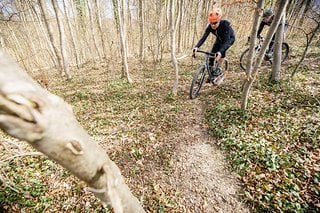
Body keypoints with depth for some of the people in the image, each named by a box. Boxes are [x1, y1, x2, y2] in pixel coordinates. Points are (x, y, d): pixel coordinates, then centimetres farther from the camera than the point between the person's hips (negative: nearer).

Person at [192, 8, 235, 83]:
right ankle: (211, 74, 7)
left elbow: (226, 41, -46)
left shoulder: (225, 25, -38)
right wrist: (196, 47, -52)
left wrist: (220, 52, -63)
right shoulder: (209, 27, -26)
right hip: (219, 39, 5)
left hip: (230, 38, -4)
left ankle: (219, 69, -17)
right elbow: (203, 38, -33)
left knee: (222, 49, -35)